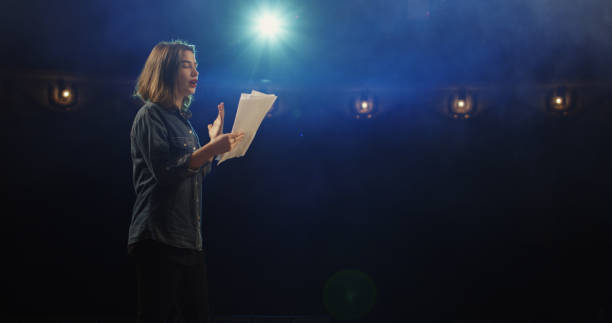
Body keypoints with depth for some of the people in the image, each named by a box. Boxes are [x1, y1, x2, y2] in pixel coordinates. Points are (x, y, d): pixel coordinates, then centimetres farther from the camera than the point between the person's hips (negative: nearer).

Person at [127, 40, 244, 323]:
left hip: (189, 240, 9)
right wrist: (211, 148, -23)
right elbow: (164, 171, -18)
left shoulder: (182, 118, 20)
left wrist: (214, 140, 16)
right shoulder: (150, 115, -5)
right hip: (159, 239, -8)